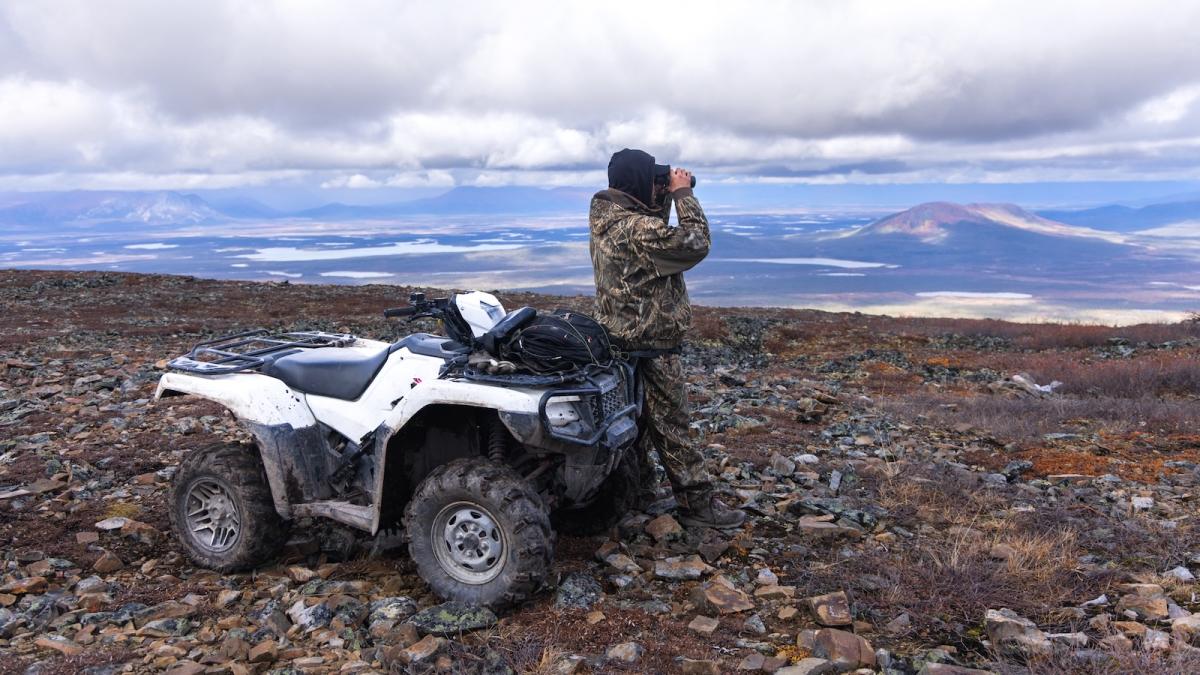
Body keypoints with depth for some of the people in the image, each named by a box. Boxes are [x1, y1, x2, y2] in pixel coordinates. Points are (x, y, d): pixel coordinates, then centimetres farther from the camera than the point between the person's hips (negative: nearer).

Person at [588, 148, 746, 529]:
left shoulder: (606, 218, 4)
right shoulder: (636, 230, -26)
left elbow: (656, 235, 18)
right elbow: (694, 243, -24)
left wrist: (666, 197, 3)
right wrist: (682, 193, -14)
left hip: (621, 337, 10)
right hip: (652, 345, -10)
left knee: (638, 422, 19)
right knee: (671, 426, 1)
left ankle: (637, 494, 30)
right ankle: (697, 504, 12)